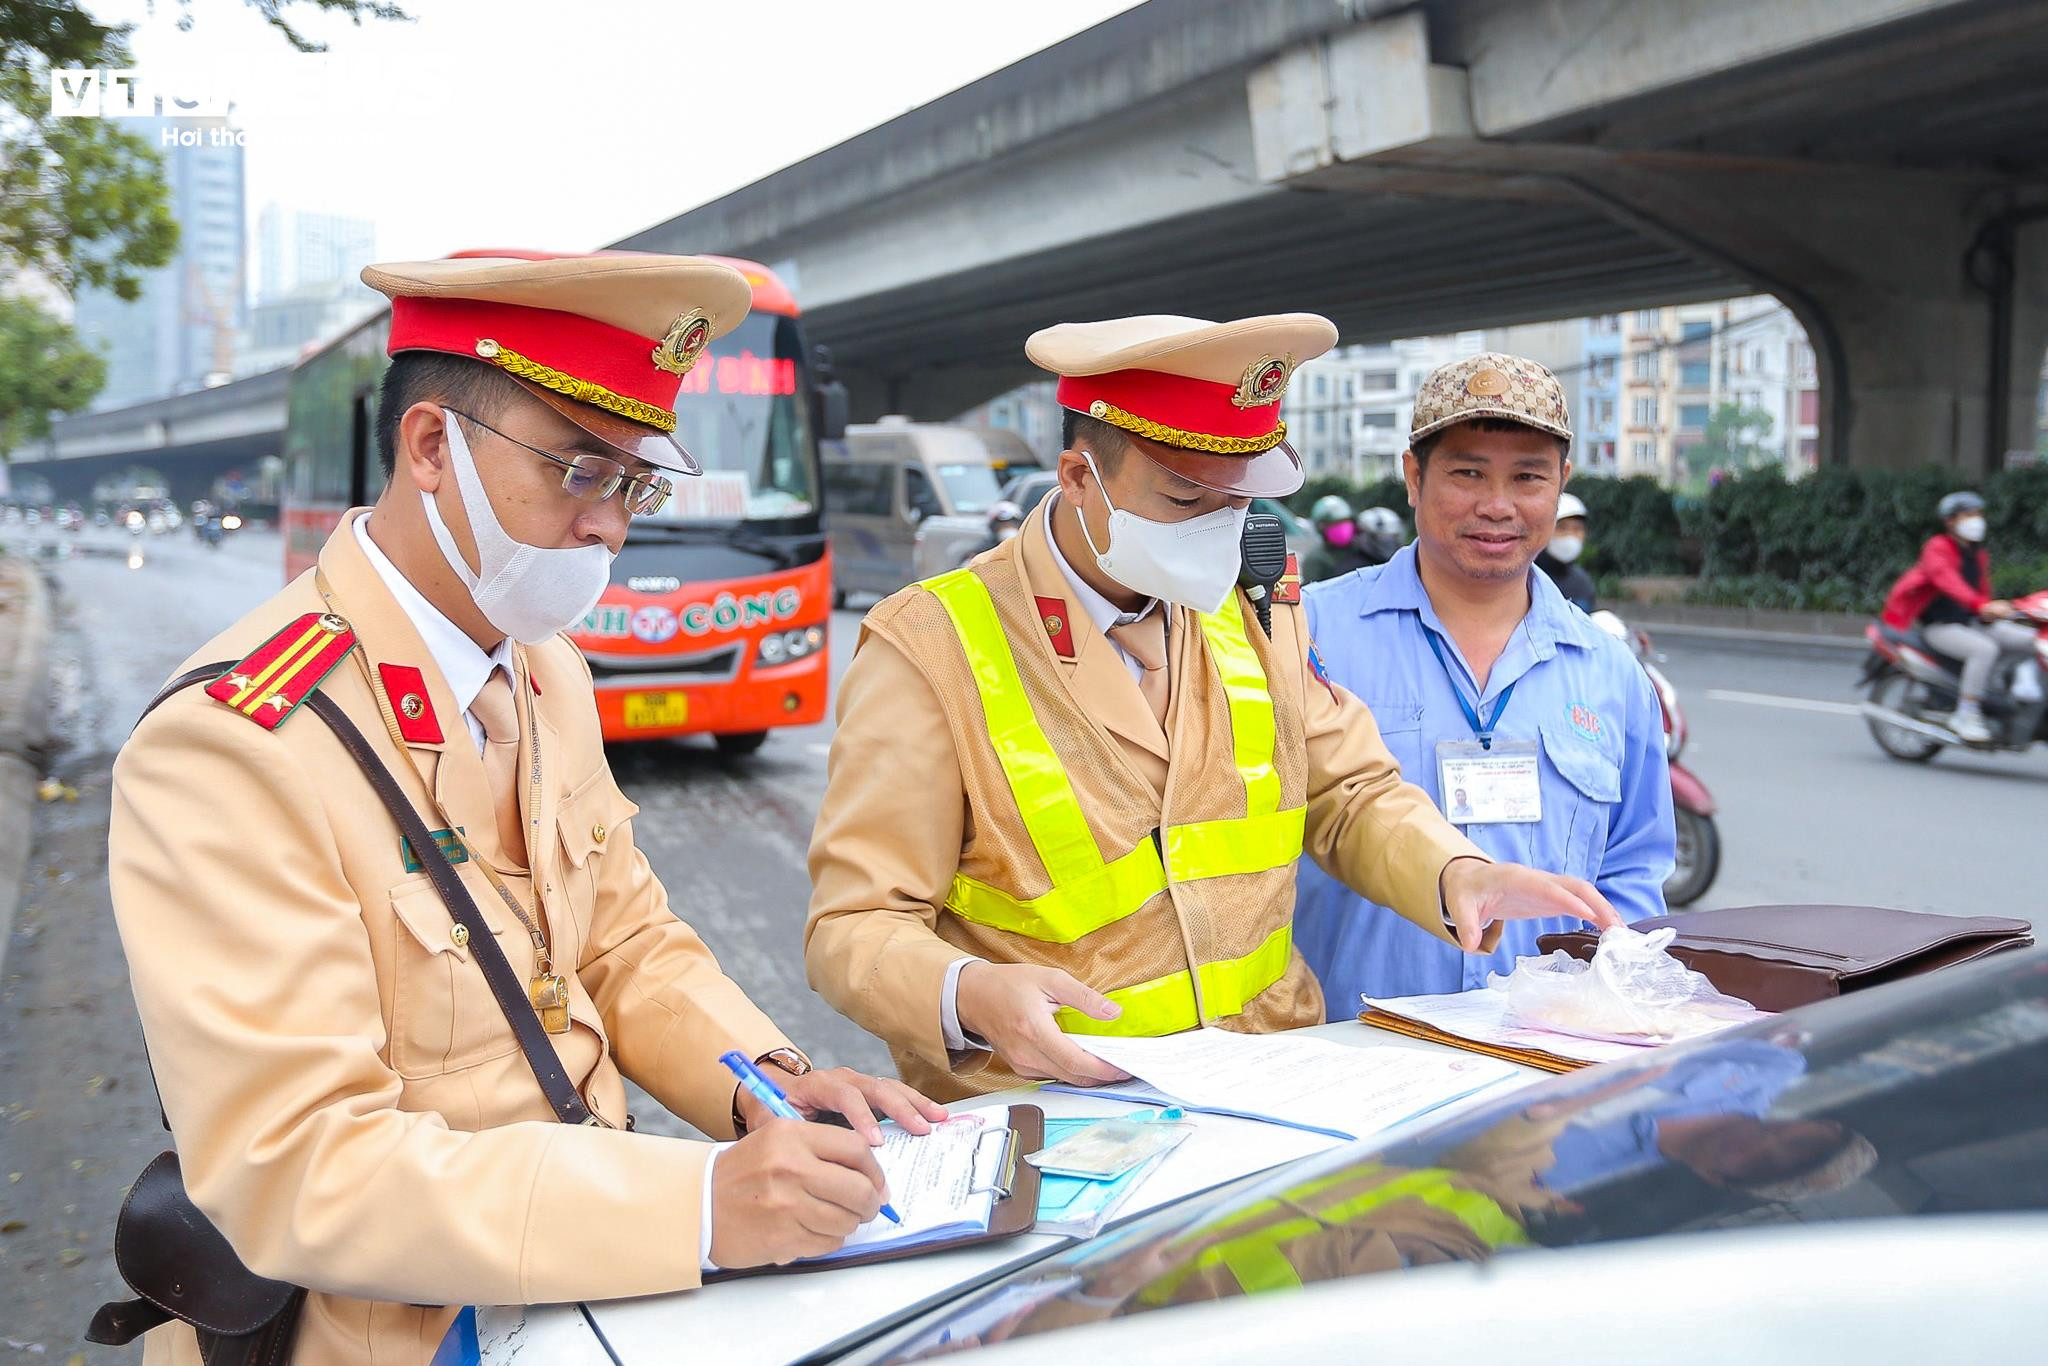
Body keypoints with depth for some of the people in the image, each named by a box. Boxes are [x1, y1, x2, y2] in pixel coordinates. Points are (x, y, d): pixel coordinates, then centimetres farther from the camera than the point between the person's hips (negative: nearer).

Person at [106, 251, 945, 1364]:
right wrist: (698, 1203, -30)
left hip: (586, 1263, 6)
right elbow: (298, 1173, -23)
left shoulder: (549, 675, 7)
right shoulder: (229, 749, -19)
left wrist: (767, 1080, -6)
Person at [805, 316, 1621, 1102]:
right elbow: (856, 928, -12)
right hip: (1050, 1111, -4)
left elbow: (1351, 795, 19)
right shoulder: (929, 650, -11)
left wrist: (1454, 873, -3)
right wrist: (971, 998, -34)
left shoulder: (1259, 617, 7)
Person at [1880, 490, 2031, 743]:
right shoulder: (1938, 547, -11)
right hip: (1939, 625, -8)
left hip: (1971, 624, 8)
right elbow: (1947, 580, -30)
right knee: (1985, 648, -33)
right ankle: (1966, 715, -27)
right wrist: (1982, 605, -45)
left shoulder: (1978, 554, 16)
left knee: (2031, 640, -6)